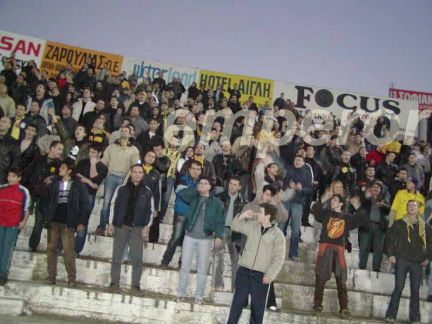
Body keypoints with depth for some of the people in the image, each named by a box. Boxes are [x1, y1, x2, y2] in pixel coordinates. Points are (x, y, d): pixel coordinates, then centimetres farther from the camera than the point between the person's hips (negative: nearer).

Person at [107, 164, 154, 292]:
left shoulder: (147, 192, 4)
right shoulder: (121, 188, 3)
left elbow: (150, 210, 6)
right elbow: (113, 205, 5)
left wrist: (147, 226, -3)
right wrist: (111, 223, -1)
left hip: (138, 228, 0)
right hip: (121, 226, 0)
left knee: (137, 258, -1)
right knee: (117, 256, 6)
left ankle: (135, 284, 8)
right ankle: (114, 282, 16)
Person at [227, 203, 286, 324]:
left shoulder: (277, 234, -7)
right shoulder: (252, 226, 6)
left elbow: (279, 258, -8)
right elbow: (235, 226, 17)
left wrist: (269, 275, -14)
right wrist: (243, 216, 0)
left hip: (261, 275, -3)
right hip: (244, 271, 3)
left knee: (257, 306, 8)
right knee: (238, 301, 7)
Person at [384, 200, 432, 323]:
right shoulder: (399, 223, 3)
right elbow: (389, 238, 2)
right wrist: (390, 254, -6)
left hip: (418, 262, 3)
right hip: (402, 260, -3)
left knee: (415, 290, 5)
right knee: (399, 287, -6)